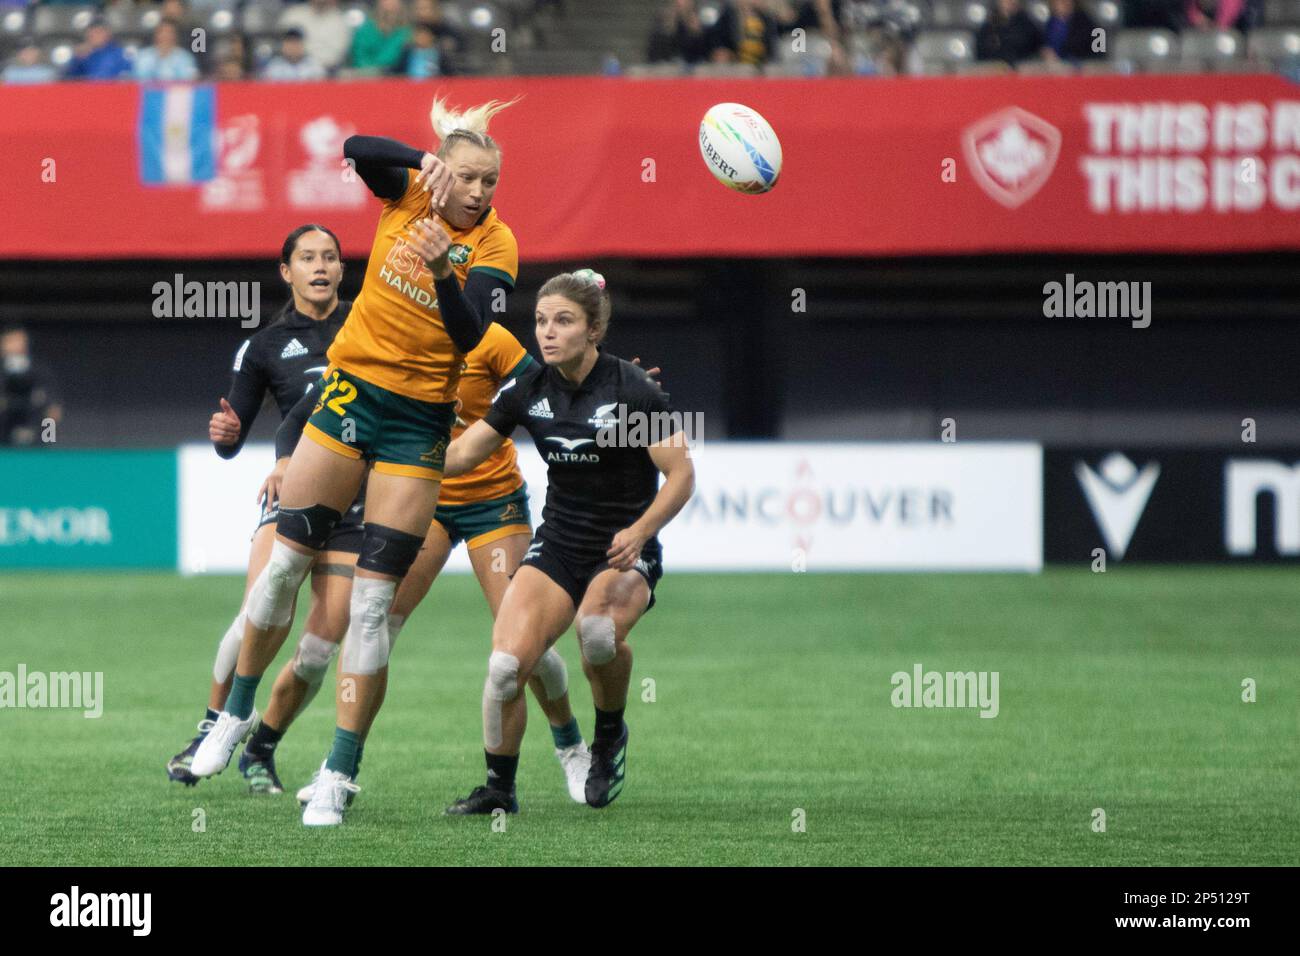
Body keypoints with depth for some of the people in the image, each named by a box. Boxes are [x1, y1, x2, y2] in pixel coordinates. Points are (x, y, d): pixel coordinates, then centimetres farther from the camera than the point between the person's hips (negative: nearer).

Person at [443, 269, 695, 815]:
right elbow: (459, 455, 7)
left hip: (624, 550, -4)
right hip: (557, 545, 4)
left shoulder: (632, 390, -13)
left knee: (598, 631, -36)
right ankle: (499, 790, 5)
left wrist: (639, 532, -26)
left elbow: (681, 474, -12)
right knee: (506, 666, -17)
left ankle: (610, 734, -5)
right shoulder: (527, 390, 0)